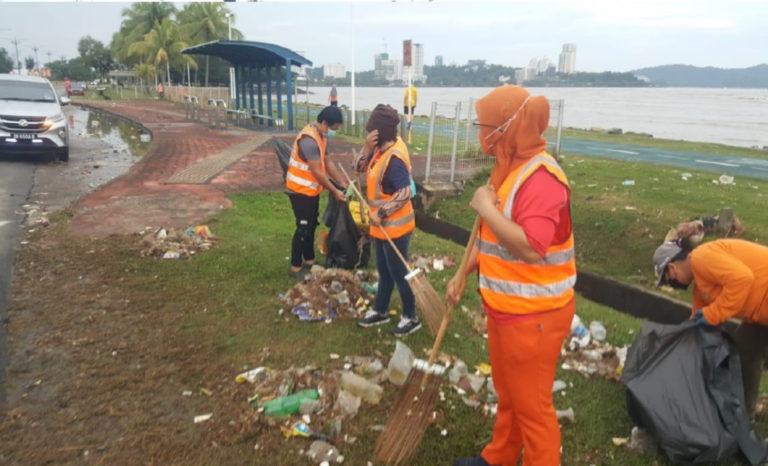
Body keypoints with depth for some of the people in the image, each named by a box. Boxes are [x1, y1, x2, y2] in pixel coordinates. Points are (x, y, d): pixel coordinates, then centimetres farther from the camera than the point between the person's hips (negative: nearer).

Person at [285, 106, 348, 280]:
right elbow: (317, 172, -24)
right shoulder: (309, 140, -26)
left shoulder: (321, 136, 5)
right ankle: (295, 267, 9)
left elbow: (326, 163, 12)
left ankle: (309, 260, 31)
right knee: (303, 228, -2)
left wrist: (342, 183, 8)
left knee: (311, 226, 17)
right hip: (300, 191, -9)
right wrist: (334, 191, -16)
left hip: (311, 190, 9)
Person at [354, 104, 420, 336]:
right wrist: (367, 147, -13)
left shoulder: (394, 158, -26)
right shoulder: (381, 149, 3)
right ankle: (380, 311, 36)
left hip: (394, 227, -9)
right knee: (384, 271, 21)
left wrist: (379, 214, -25)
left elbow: (404, 193, -30)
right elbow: (359, 167, 4)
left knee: (398, 273, 5)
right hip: (383, 225, 9)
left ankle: (411, 317, 21)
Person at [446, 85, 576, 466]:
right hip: (503, 307, 10)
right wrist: (463, 273, 16)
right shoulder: (508, 168, 7)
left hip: (533, 315, -10)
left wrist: (485, 207, -24)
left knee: (532, 406, 7)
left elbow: (531, 247, -33)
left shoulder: (541, 176, -24)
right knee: (507, 395, 25)